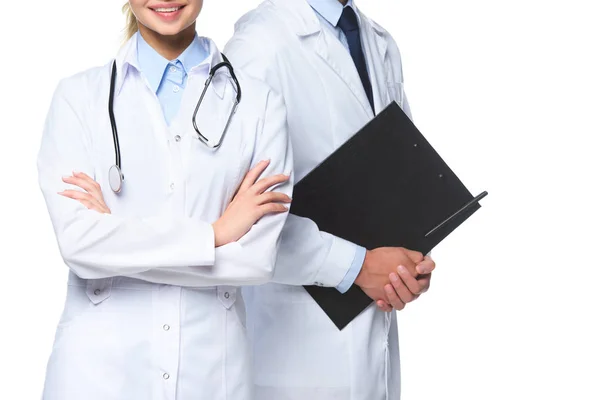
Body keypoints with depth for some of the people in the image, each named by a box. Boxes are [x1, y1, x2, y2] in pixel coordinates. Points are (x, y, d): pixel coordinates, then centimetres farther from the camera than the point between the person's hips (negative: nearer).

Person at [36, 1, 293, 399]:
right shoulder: (78, 95, -1)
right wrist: (214, 234, -13)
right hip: (101, 360, 0)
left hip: (212, 363, 1)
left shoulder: (259, 102, -1)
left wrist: (116, 234, -12)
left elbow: (259, 256, -9)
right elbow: (77, 241, -12)